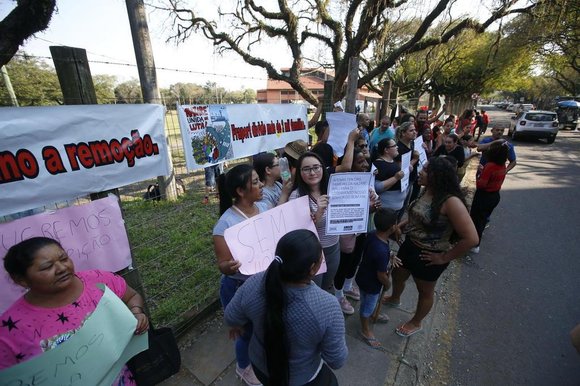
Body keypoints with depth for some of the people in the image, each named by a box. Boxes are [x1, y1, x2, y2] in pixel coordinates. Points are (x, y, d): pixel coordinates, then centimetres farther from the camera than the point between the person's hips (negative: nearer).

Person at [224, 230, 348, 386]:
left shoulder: (253, 285, -29)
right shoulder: (327, 306, -36)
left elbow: (231, 318, -10)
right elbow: (336, 360, -20)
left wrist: (239, 324, 11)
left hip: (261, 366, 2)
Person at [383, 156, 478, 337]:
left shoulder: (451, 202, -29)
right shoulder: (427, 191, -5)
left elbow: (471, 238, -27)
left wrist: (444, 258, -19)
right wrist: (400, 226, 0)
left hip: (428, 257, -7)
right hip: (409, 245, 7)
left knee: (425, 291, 20)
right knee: (397, 275, 28)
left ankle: (415, 323, 47)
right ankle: (394, 298, 60)